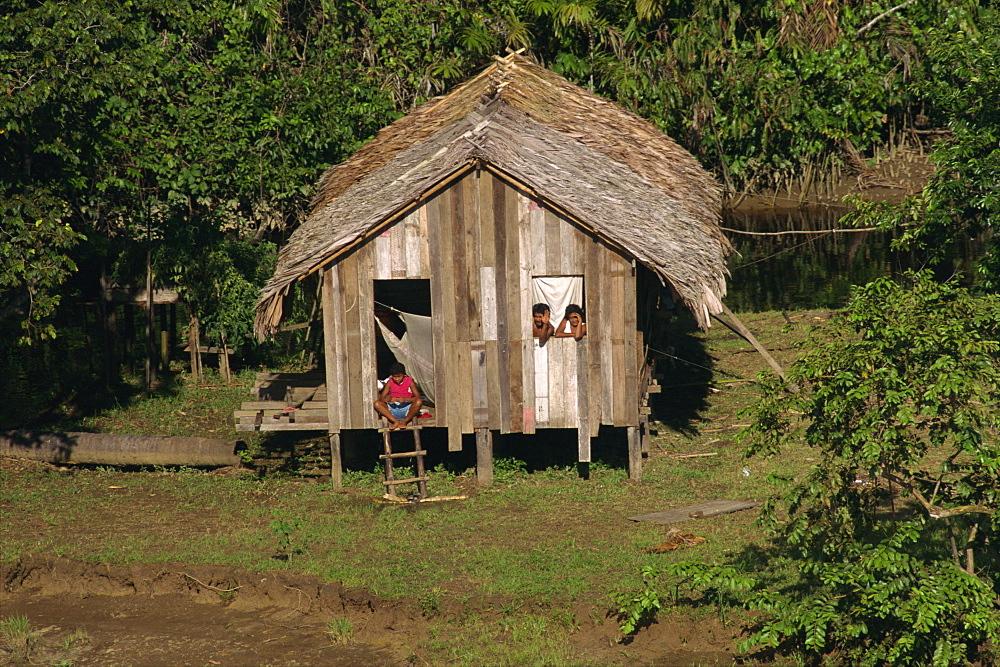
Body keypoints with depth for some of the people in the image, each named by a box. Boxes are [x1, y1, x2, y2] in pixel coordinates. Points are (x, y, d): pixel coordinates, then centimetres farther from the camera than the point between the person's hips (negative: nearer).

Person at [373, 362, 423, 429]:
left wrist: (405, 399, -29)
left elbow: (419, 397, -12)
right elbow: (381, 398, -4)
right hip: (393, 410, 2)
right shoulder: (390, 382, 2)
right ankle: (396, 422, -25)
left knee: (419, 402, -31)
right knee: (377, 403, -21)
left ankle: (405, 421, -21)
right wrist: (389, 399, -28)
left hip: (407, 410, -2)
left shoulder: (409, 381, -3)